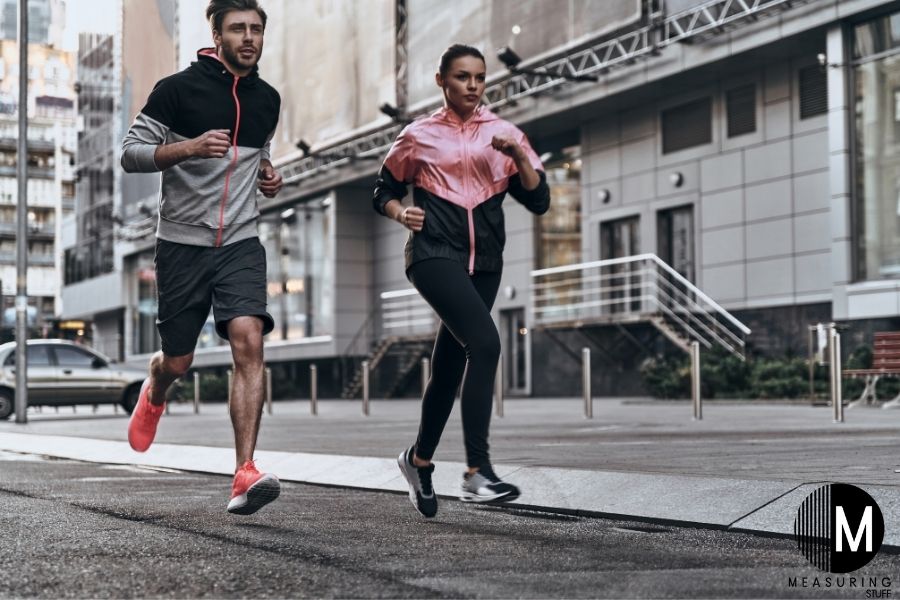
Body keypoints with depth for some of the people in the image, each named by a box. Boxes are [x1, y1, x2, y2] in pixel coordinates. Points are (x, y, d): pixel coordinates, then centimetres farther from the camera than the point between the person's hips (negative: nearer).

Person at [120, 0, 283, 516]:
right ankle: (155, 391, 47)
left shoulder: (268, 99, 10)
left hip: (241, 243, 2)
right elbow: (131, 153, -7)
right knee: (179, 361, 7)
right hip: (183, 243, -2)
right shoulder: (179, 88, -6)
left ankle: (246, 476, -23)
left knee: (249, 342, -19)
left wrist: (268, 176, 6)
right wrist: (189, 148, -23)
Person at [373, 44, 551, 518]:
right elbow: (383, 192, 17)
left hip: (483, 263, 4)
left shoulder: (504, 134, 12)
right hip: (434, 253, -4)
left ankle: (419, 459, 34)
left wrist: (519, 156, -9)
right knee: (485, 343, -26)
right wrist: (401, 213, -5)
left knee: (449, 367, 10)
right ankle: (477, 472, -28)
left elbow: (539, 201, 6)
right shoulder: (419, 136, 8)